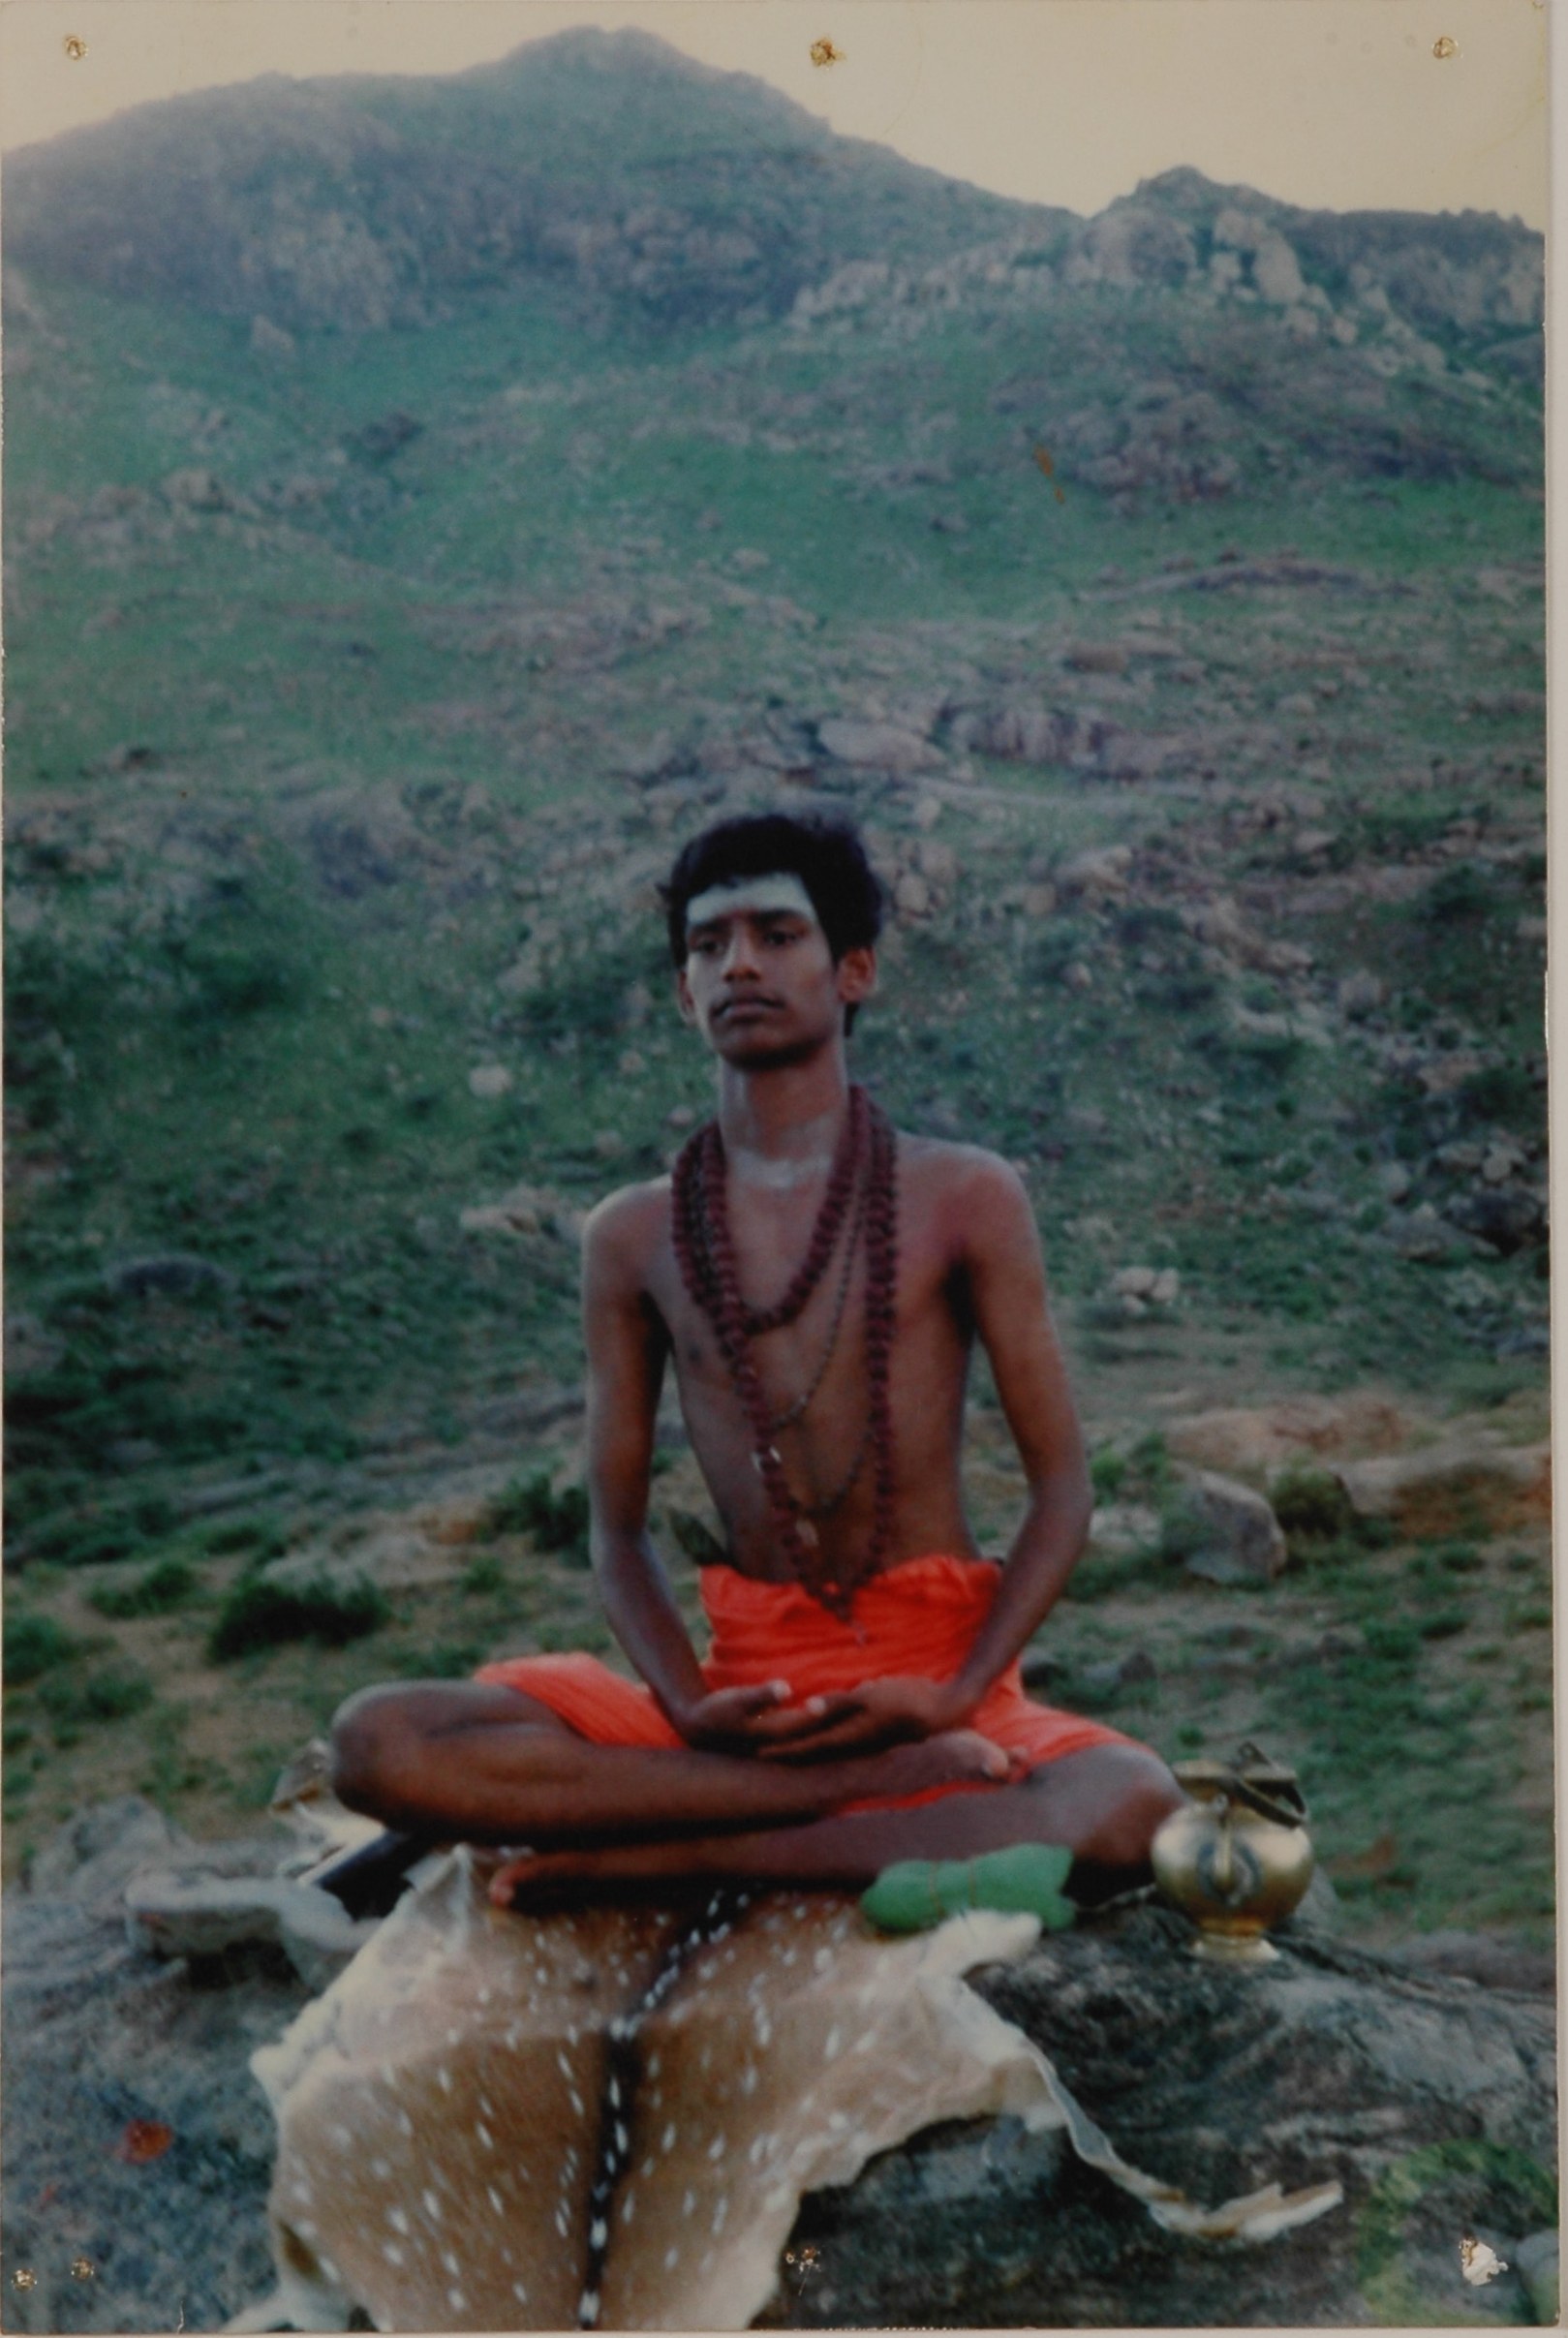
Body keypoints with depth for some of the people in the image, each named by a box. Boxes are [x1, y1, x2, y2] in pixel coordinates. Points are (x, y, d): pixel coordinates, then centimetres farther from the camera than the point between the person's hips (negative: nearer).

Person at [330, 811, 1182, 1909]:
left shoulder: (963, 1199, 1)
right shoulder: (632, 1237, 7)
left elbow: (1063, 1484, 1)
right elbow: (619, 1527, 10)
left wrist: (956, 1697, -14)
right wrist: (684, 1703, -10)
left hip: (936, 1671, -1)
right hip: (747, 1676, 2)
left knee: (1131, 1808, -35)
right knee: (381, 1743, -21)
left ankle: (671, 1855, -22)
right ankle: (881, 1788, -22)